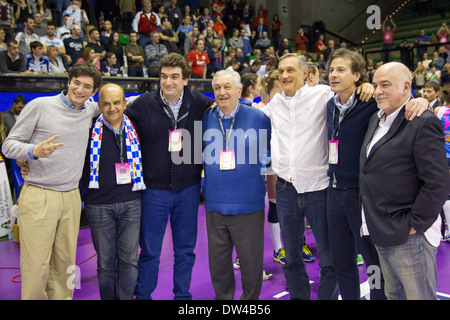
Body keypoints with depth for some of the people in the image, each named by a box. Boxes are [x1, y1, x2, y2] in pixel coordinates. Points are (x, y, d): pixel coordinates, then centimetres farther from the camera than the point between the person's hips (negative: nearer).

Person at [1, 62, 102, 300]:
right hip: (39, 197, -4)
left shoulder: (90, 112, 12)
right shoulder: (40, 106, -2)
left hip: (71, 198, 4)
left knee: (65, 263, 8)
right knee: (36, 266, -3)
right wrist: (34, 151, -21)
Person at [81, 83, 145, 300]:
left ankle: (127, 297, 22)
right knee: (105, 262, 9)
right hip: (99, 205, -1)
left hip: (131, 203, 2)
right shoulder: (89, 130, -3)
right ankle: (108, 297, 26)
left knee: (129, 259, 7)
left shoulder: (134, 129, 5)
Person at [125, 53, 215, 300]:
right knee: (149, 251, 9)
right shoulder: (144, 103, -4)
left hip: (188, 189, 2)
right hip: (154, 188, -1)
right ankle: (142, 295, 27)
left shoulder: (199, 102, -1)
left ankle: (182, 295, 32)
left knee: (185, 250, 14)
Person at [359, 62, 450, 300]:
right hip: (381, 235, 8)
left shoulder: (424, 123, -14)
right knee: (393, 294, 19)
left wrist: (414, 225, -15)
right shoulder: (377, 119, 12)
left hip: (409, 237, -8)